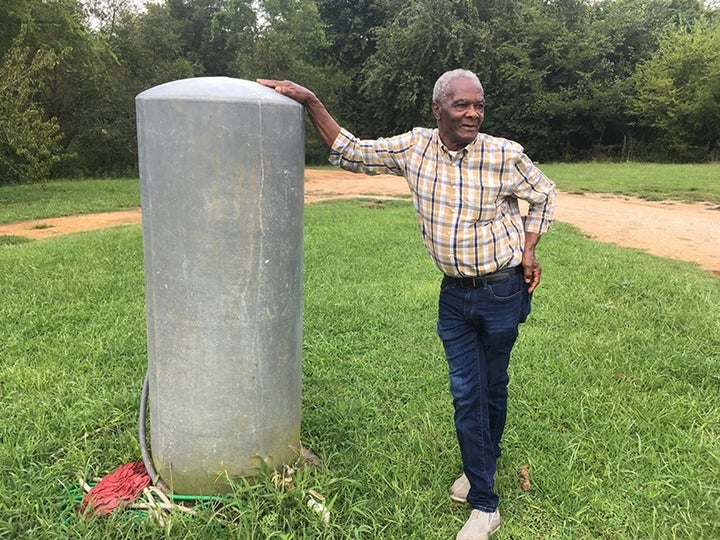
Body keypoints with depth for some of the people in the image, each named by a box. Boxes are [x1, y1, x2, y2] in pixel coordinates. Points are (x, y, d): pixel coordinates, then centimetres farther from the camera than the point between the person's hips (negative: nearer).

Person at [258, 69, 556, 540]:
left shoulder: (505, 156, -12)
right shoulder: (415, 147, -5)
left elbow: (544, 195, 5)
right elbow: (352, 153, -1)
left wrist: (528, 250, -2)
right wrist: (311, 102, -8)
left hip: (503, 291, -2)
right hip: (454, 293, 3)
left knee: (494, 386, 14)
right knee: (466, 392, 6)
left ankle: (484, 465, 37)